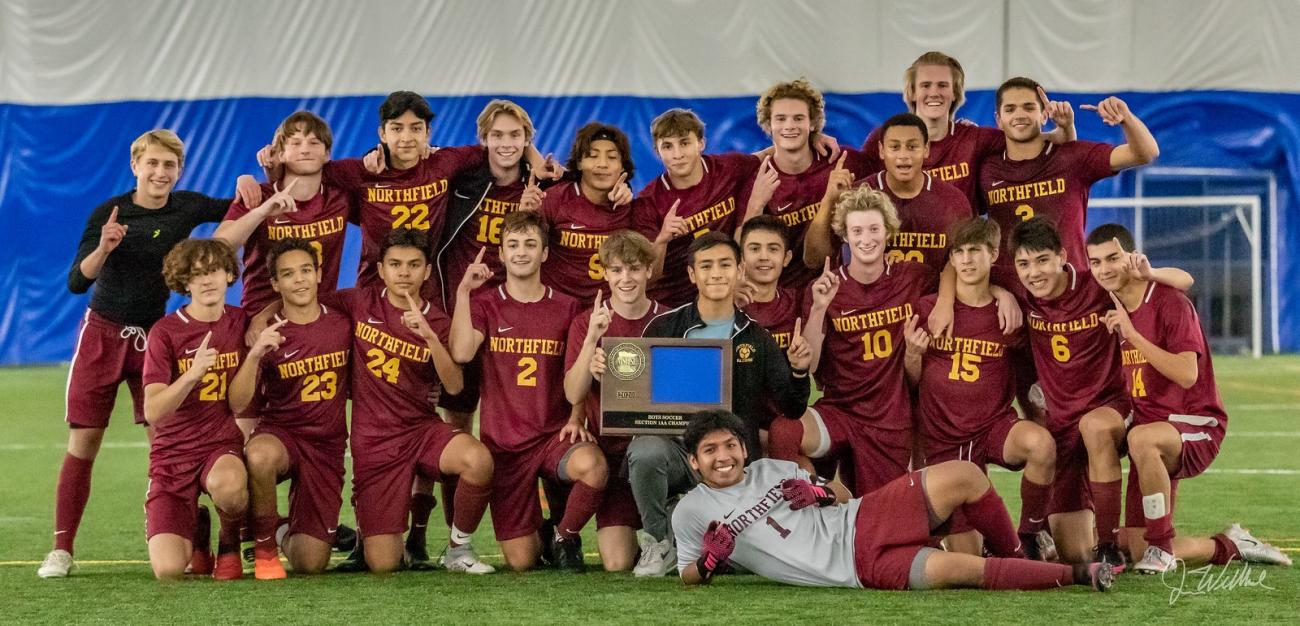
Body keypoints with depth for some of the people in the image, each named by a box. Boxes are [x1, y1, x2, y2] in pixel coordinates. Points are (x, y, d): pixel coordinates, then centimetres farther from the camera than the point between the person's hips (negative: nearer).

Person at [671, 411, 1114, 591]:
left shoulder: (770, 469, 17)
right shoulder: (690, 512, 6)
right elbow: (687, 576, 12)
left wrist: (819, 492, -3)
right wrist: (708, 564, -12)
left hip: (862, 521, 6)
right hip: (858, 567, -6)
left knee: (963, 475, -13)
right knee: (958, 569, -30)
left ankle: (1012, 555, 10)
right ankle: (1077, 575, -18)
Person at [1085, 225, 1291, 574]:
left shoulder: (1169, 303, -13)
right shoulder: (1112, 310, 9)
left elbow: (1187, 374, -25)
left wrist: (1132, 334, -27)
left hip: (1197, 427, -7)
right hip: (1153, 432, 8)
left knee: (1141, 438, -42)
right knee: (1140, 554, 1)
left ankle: (1161, 548, -29)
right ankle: (1231, 546, 24)